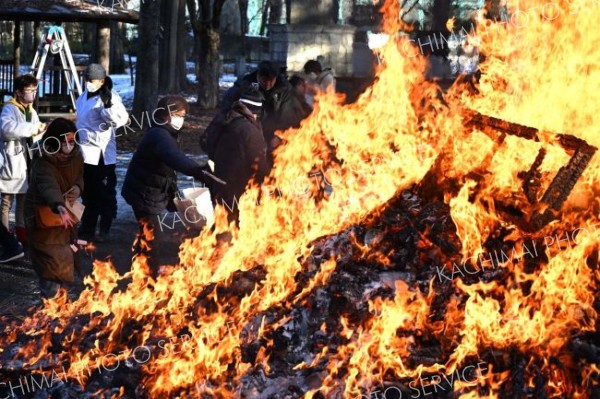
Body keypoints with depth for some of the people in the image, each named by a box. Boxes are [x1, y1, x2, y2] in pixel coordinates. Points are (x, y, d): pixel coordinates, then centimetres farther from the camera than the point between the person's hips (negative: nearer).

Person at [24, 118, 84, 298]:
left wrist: (78, 187, -16)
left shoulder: (75, 156, -9)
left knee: (66, 255, 19)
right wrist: (59, 206, -67)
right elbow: (49, 187, -47)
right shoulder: (43, 163, -30)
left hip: (65, 211, 7)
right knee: (52, 260, -9)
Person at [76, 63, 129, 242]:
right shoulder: (84, 97, 12)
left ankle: (104, 231, 8)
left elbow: (122, 119, -30)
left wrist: (109, 105, -45)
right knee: (89, 193, 17)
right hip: (85, 154, 9)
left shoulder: (109, 98, -15)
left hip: (102, 155, -9)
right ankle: (87, 230, 27)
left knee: (104, 194, 0)